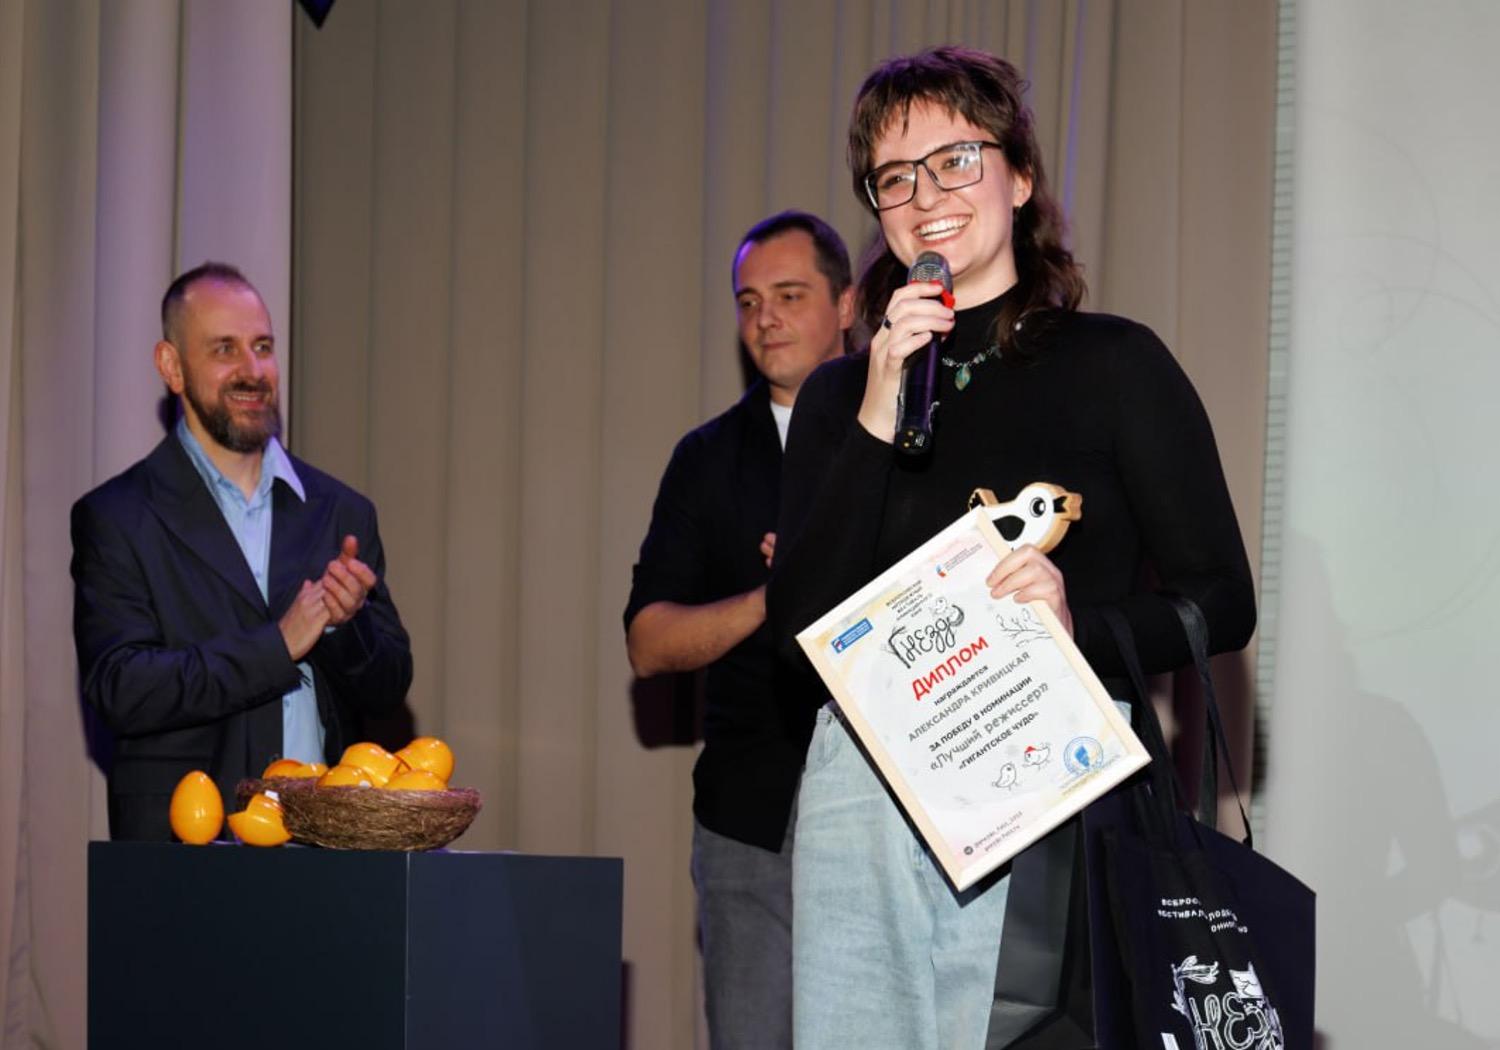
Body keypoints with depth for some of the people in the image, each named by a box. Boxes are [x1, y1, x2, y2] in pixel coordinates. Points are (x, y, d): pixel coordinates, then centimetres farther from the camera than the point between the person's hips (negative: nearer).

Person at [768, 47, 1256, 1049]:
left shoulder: (1114, 363, 5)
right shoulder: (839, 393, 13)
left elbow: (1222, 600, 2)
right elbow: (798, 629, 2)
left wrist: (1082, 627, -16)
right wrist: (877, 421, -6)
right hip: (863, 799, 3)